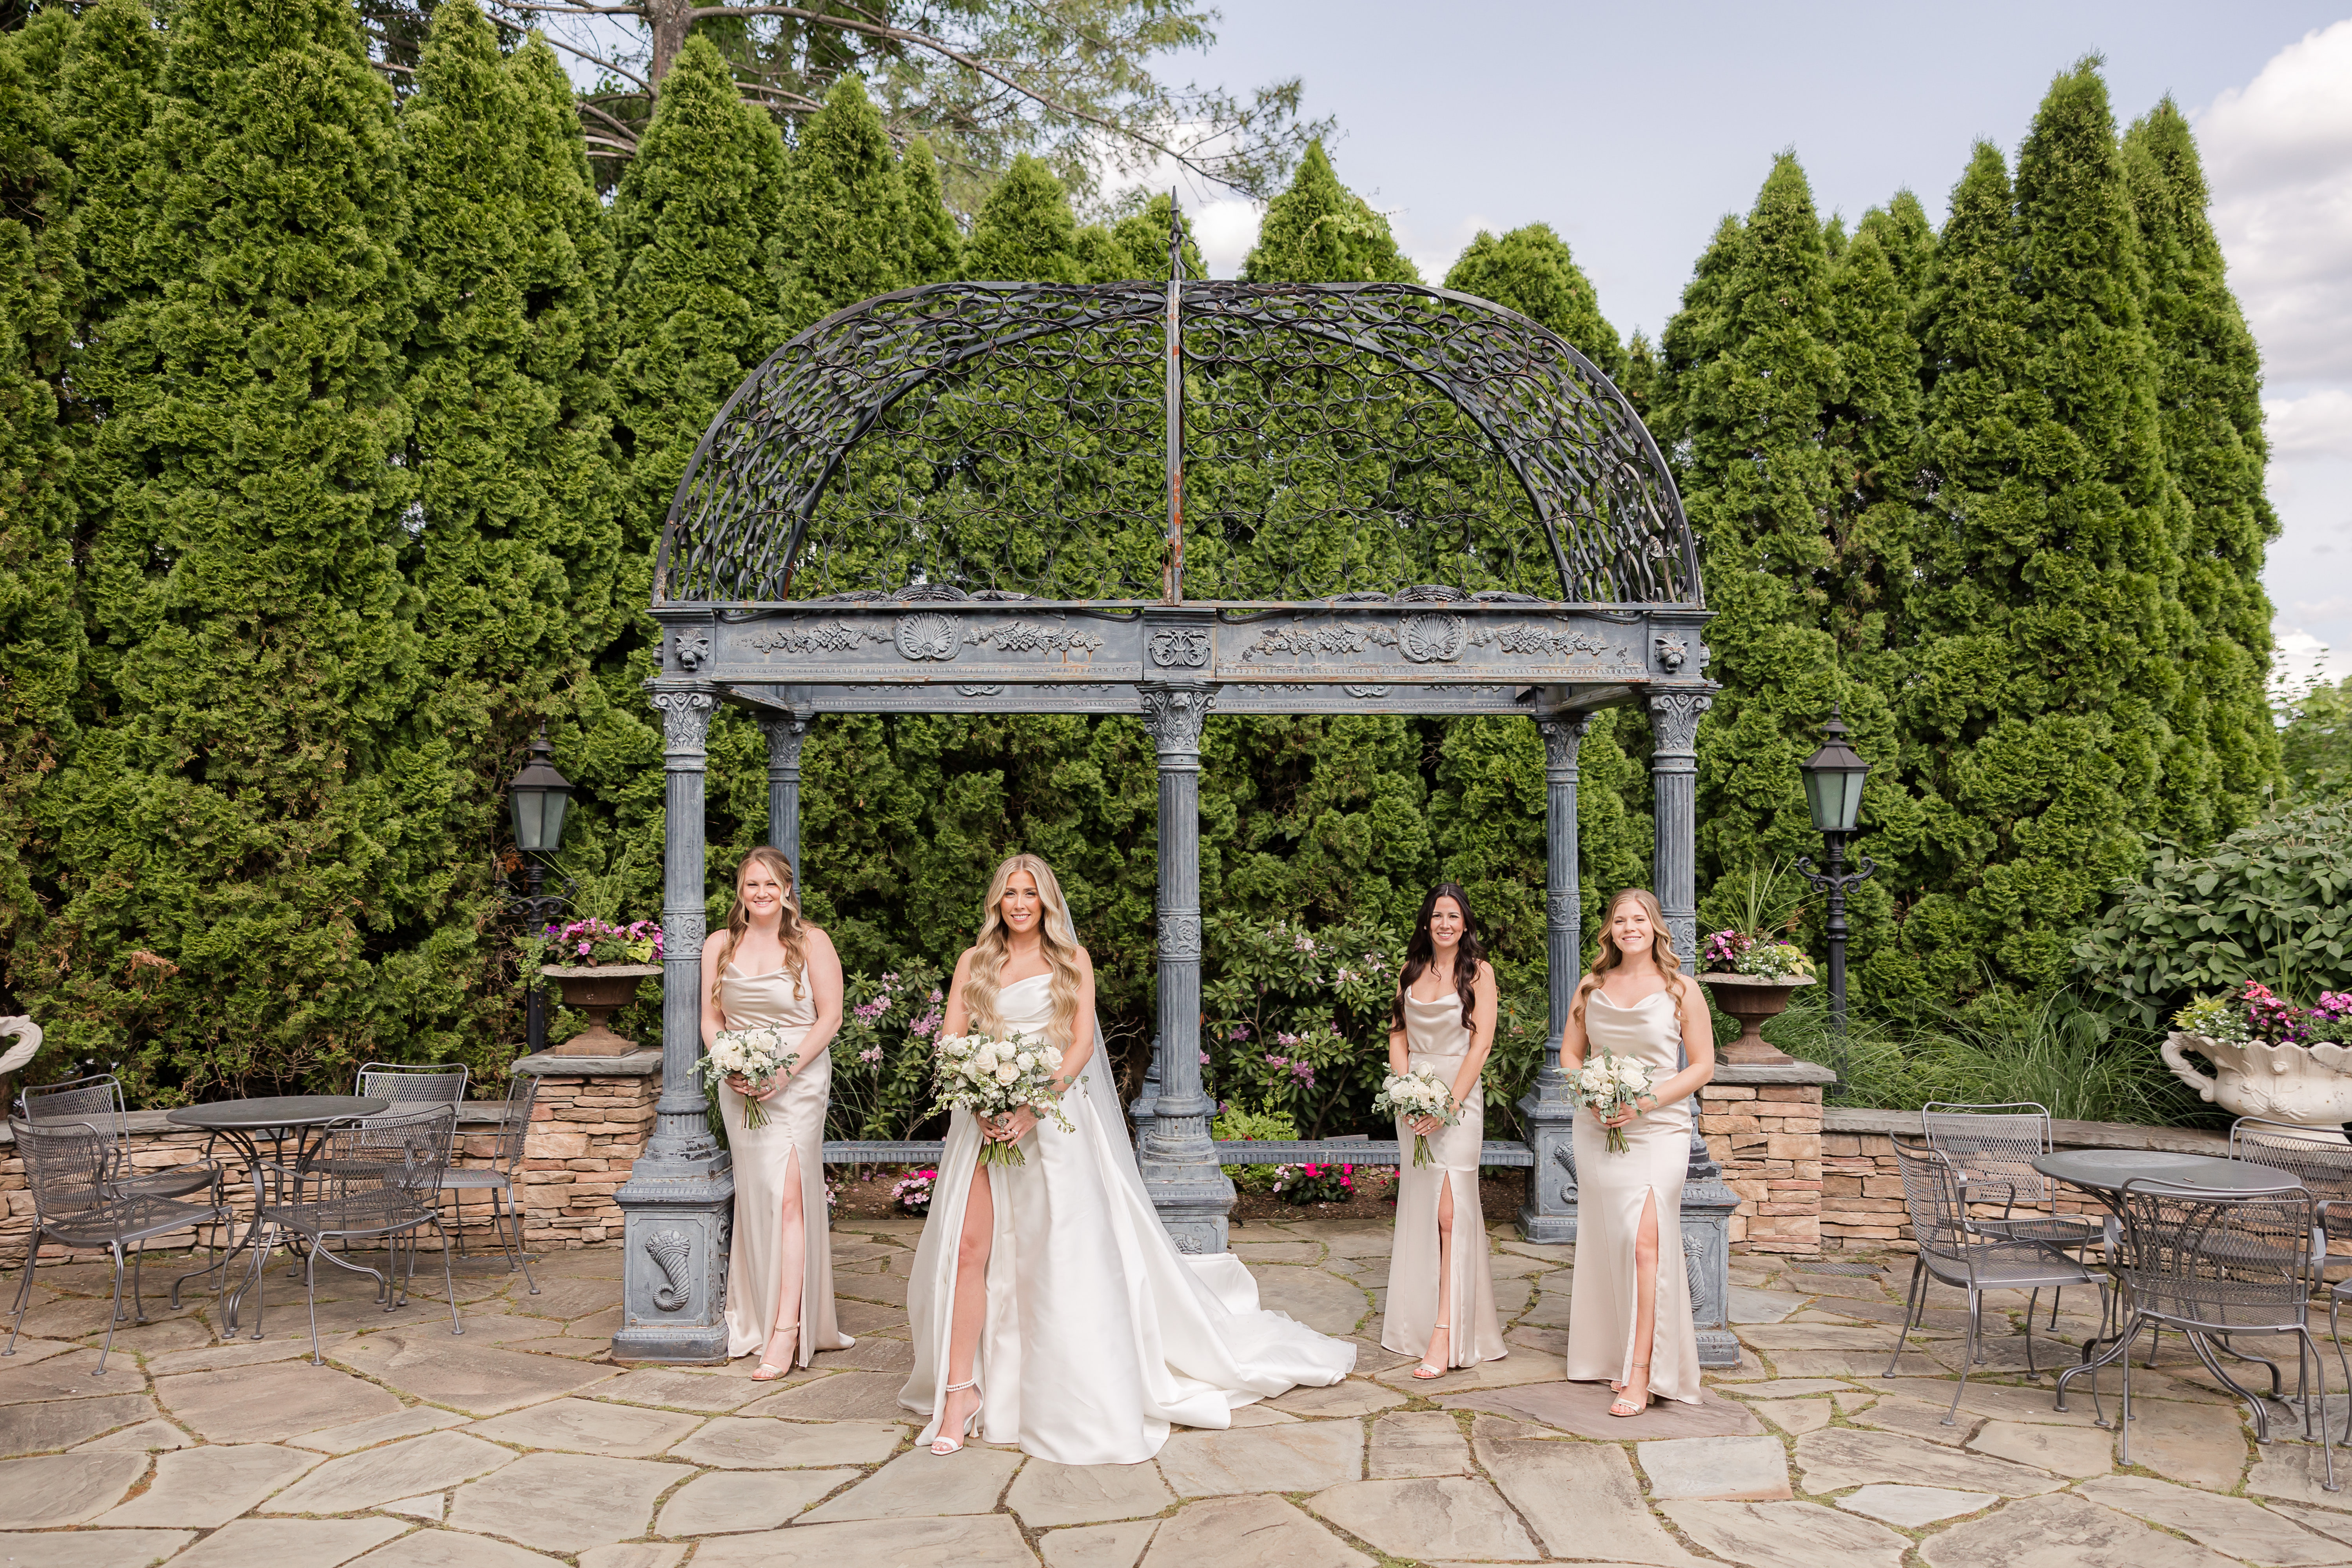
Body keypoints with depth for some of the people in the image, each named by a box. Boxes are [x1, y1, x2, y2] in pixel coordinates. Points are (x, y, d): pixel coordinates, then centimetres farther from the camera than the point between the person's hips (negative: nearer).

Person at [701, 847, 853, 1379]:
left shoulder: (812, 942, -1)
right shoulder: (719, 947, 9)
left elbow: (829, 1017, -3)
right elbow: (711, 1021, 10)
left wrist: (787, 1071, -13)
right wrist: (732, 1070, -7)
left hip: (799, 1080, -3)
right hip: (740, 1088, 3)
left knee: (789, 1196, -11)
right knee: (754, 1197, 5)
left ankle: (787, 1329, -11)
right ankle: (755, 1319, 17)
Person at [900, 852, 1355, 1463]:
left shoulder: (1072, 961, 8)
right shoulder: (974, 962, 13)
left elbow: (1083, 1042, -1)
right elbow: (951, 1040, 5)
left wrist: (1035, 1105, -16)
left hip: (1054, 1116, -1)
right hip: (985, 1116, 2)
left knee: (1066, 1250, -3)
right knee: (968, 1246, -9)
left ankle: (1080, 1397, 9)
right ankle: (960, 1389, -2)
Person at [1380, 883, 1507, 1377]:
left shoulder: (1478, 971, -2)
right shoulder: (1412, 970, 12)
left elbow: (1481, 1044, -8)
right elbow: (1398, 1036, 10)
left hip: (1459, 1097, -5)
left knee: (1450, 1211, -11)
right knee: (1417, 1211, 10)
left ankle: (1446, 1336, -13)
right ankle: (1416, 1321, 20)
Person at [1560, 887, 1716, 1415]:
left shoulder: (1681, 989, -1)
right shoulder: (1592, 986, 9)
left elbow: (1703, 1065, -1)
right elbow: (1569, 1052, 15)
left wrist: (1645, 1103, -12)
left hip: (1657, 1129, -4)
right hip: (1597, 1129, 4)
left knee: (1645, 1238, -15)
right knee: (1605, 1243, 7)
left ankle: (1641, 1376, -13)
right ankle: (1616, 1357, 21)